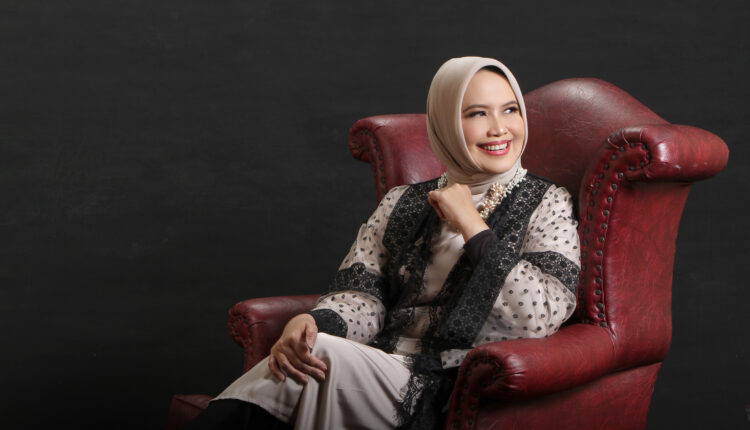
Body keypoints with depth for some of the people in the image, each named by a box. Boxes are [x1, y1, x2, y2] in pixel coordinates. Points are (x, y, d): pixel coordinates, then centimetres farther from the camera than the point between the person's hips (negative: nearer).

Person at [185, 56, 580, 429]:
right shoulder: (401, 203, 18)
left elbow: (541, 318, -9)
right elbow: (360, 293, 5)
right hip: (380, 372, 3)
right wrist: (314, 323, -18)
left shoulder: (546, 204, 6)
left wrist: (471, 226, -8)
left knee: (322, 360, -30)